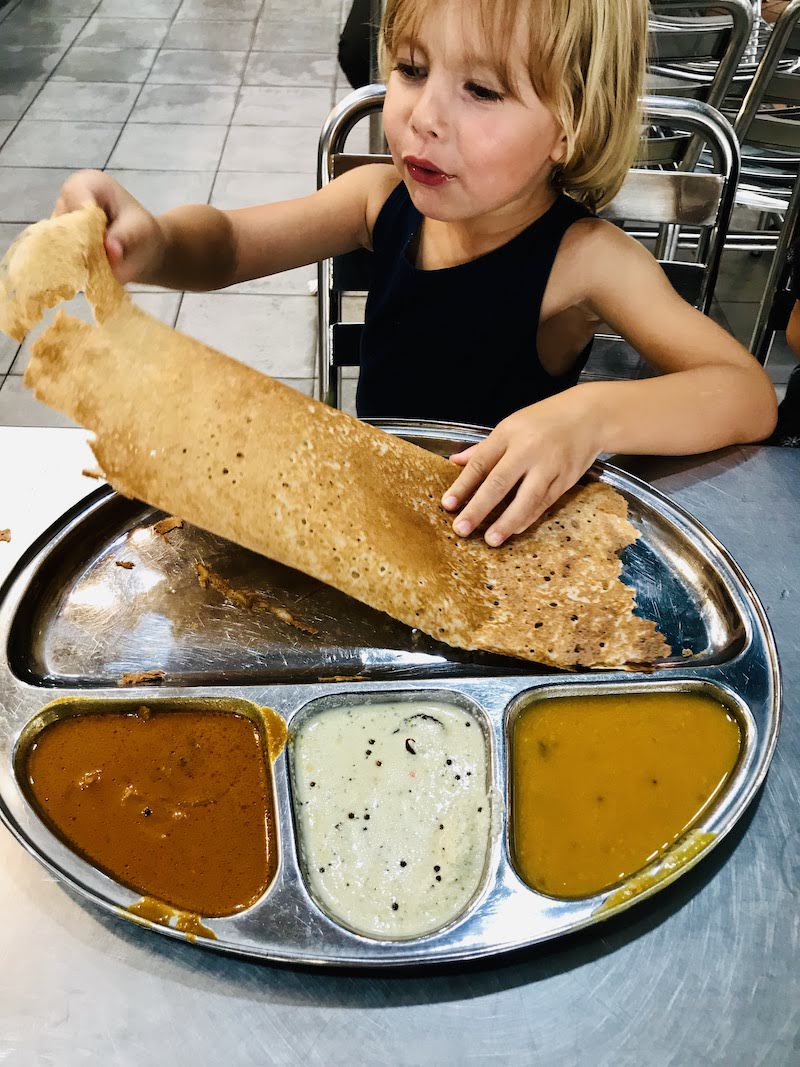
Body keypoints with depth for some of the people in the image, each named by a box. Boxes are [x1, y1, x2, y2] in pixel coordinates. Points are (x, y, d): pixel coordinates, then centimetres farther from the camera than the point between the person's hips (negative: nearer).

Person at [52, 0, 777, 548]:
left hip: (499, 532, -6)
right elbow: (225, 244, -2)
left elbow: (751, 398, -25)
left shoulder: (583, 258, -21)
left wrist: (595, 413, -45)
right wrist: (151, 244, -27)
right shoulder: (386, 198, -8)